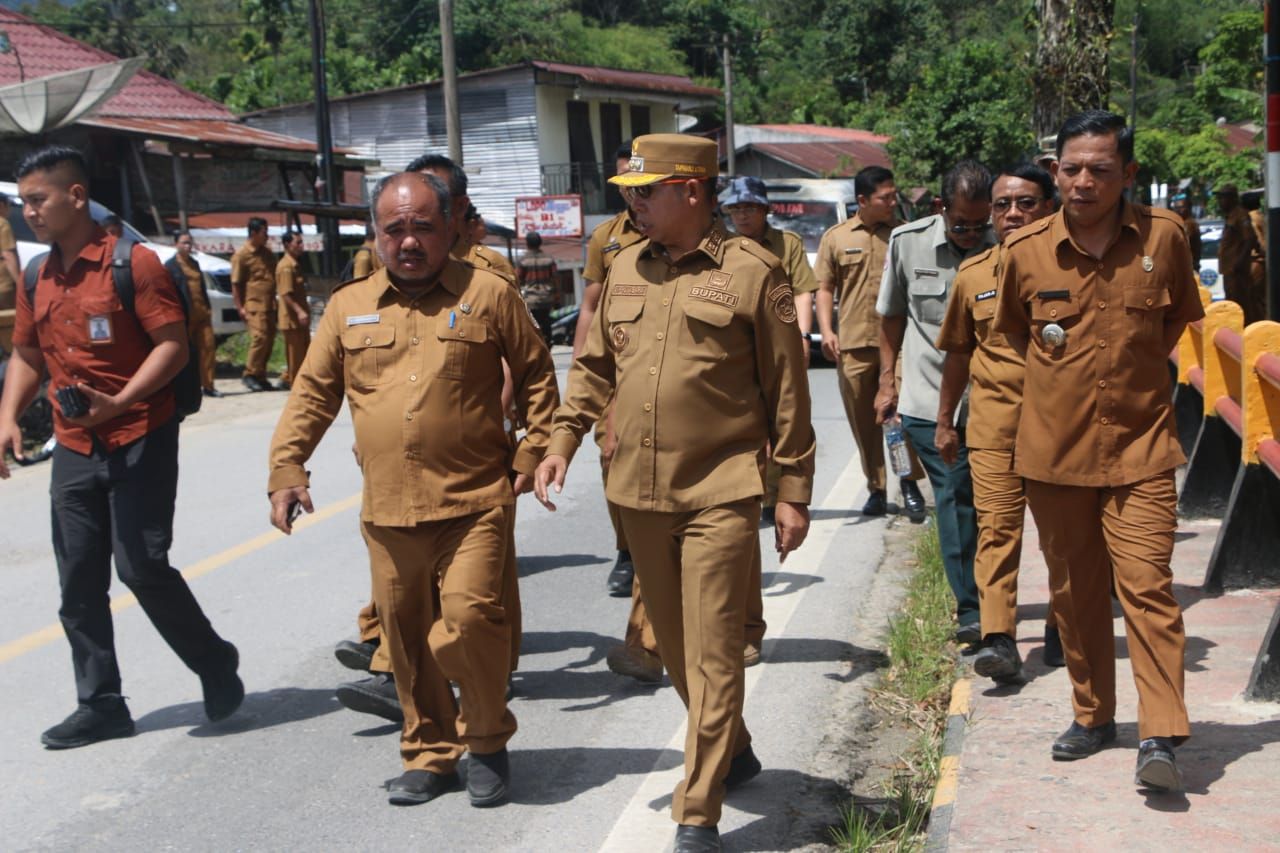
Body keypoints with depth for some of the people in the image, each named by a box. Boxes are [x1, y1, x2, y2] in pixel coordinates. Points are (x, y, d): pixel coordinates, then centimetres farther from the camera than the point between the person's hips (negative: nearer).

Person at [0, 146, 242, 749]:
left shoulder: (132, 263, -10)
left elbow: (173, 345, -14)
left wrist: (119, 402, -25)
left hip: (140, 440, -7)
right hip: (74, 449, 7)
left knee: (142, 567, -8)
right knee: (79, 584, 7)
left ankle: (216, 665, 15)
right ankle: (100, 705, 19)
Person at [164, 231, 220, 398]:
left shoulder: (194, 263, 19)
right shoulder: (170, 265, -1)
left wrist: (208, 308, 13)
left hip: (201, 313, 6)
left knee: (208, 347, -2)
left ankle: (208, 385, 3)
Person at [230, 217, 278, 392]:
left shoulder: (267, 253, 16)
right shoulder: (241, 255, -5)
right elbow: (235, 284, -6)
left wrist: (275, 302, 16)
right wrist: (240, 307, -12)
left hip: (269, 304, 7)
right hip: (253, 304, -7)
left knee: (269, 340, 6)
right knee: (259, 338, -14)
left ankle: (260, 376, 14)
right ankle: (250, 375, -5)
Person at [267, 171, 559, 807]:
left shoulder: (488, 295, 2)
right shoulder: (348, 307, 10)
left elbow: (536, 377, 9)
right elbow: (312, 394, 14)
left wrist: (531, 455, 3)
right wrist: (285, 470, 5)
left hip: (473, 504, -3)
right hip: (387, 514, 4)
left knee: (468, 620, -14)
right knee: (407, 639, 10)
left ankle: (487, 742, 12)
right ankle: (428, 754, 29)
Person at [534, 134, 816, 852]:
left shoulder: (752, 272, -7)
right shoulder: (627, 269, 10)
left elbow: (787, 393, -5)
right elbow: (596, 366, 18)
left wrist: (795, 491, -5)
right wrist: (563, 441, 6)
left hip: (720, 494, -6)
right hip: (639, 491, 6)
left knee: (712, 654, -4)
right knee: (675, 644, 17)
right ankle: (732, 751, 40)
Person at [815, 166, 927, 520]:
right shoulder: (836, 237, 8)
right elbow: (824, 288, 8)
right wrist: (826, 330, -3)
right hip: (853, 344, 1)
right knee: (864, 422, 6)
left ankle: (910, 483, 5)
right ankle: (876, 489, 17)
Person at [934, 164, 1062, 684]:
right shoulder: (972, 276, 8)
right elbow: (958, 352, 17)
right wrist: (944, 420, 17)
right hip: (994, 422, 1)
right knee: (996, 526, -8)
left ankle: (1061, 627, 26)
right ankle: (998, 638, -12)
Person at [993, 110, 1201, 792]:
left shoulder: (1163, 237, -3)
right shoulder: (1025, 250, -3)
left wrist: (1135, 372, 11)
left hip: (1140, 444, -1)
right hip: (1055, 447, 2)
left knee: (1146, 583, -10)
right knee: (1074, 590, 11)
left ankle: (1160, 736, -5)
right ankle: (1093, 715, 27)